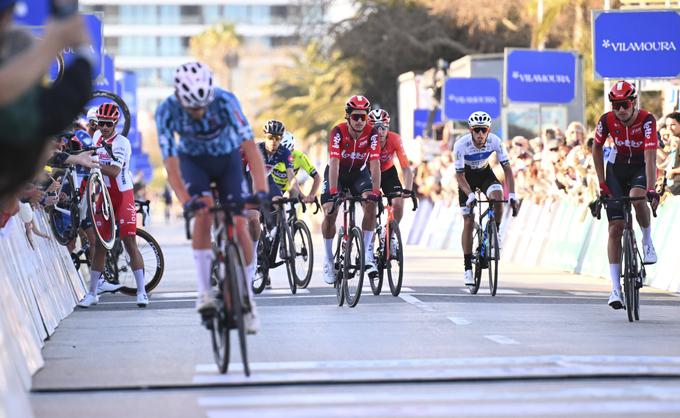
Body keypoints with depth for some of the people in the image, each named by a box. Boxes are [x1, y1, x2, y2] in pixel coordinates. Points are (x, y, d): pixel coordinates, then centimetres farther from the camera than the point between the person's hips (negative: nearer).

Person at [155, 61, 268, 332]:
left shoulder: (225, 101, -33)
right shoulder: (167, 111, -30)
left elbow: (249, 145, -38)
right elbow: (170, 162, -32)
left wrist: (262, 190, -49)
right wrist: (185, 200, -48)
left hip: (228, 158, 0)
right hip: (193, 160, 0)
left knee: (239, 225, -12)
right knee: (203, 211, -28)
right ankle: (204, 291, -24)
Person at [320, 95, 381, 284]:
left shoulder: (372, 133, -24)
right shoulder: (338, 132, -28)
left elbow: (375, 164, -29)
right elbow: (334, 162, -35)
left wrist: (375, 191, -42)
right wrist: (333, 191, -45)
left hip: (359, 172, 1)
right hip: (337, 172, -1)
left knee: (371, 204, -24)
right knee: (329, 212, -16)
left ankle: (366, 253, -15)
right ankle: (328, 260, 1)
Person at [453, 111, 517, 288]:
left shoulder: (495, 141, -26)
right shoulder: (461, 145, -31)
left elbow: (507, 168, -23)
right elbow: (459, 175, -26)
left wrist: (512, 194, -34)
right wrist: (470, 195, -41)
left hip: (485, 172, 2)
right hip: (467, 176, -2)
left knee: (498, 195, -31)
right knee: (469, 222, -8)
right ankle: (468, 268, -1)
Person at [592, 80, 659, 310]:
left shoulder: (646, 119, -28)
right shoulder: (607, 120, -19)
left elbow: (650, 156, -36)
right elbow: (596, 148, -3)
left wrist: (651, 189, -46)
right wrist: (602, 183, -6)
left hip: (642, 166, -2)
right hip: (617, 167, 2)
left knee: (637, 198, -37)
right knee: (615, 227, -8)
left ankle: (647, 241, -7)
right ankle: (615, 288, -6)